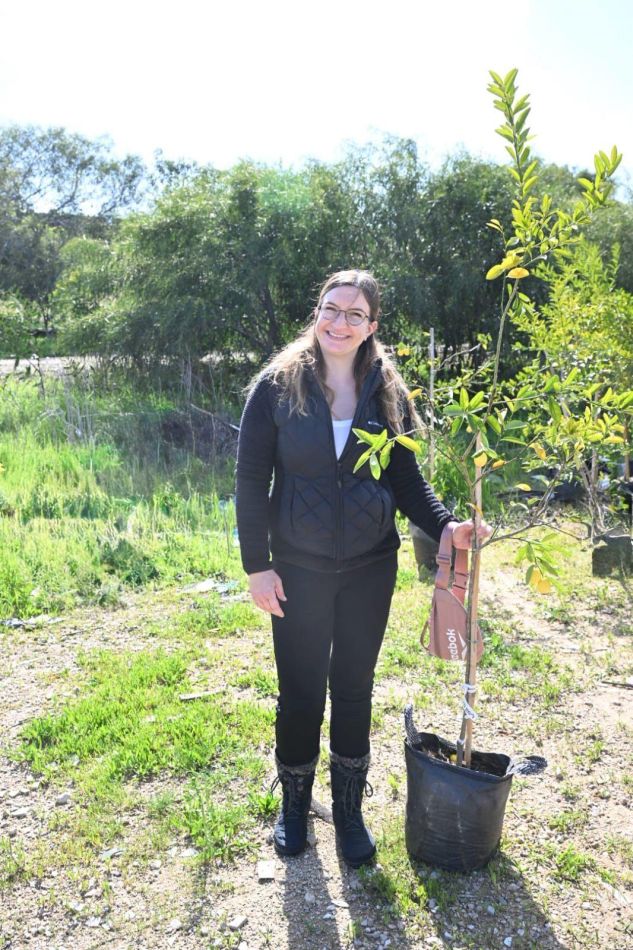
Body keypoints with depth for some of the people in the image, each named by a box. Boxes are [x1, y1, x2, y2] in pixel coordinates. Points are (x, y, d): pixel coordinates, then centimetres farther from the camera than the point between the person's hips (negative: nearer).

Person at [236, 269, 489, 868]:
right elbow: (251, 480, -6)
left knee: (354, 689, 14)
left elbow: (406, 479, 4)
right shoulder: (277, 386, -8)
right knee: (300, 691, 11)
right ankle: (293, 806, 35)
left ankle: (349, 809, 35)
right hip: (298, 570, -2)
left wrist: (445, 526, -13)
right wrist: (256, 564, -9)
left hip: (369, 568, 2)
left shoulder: (388, 394, 0)